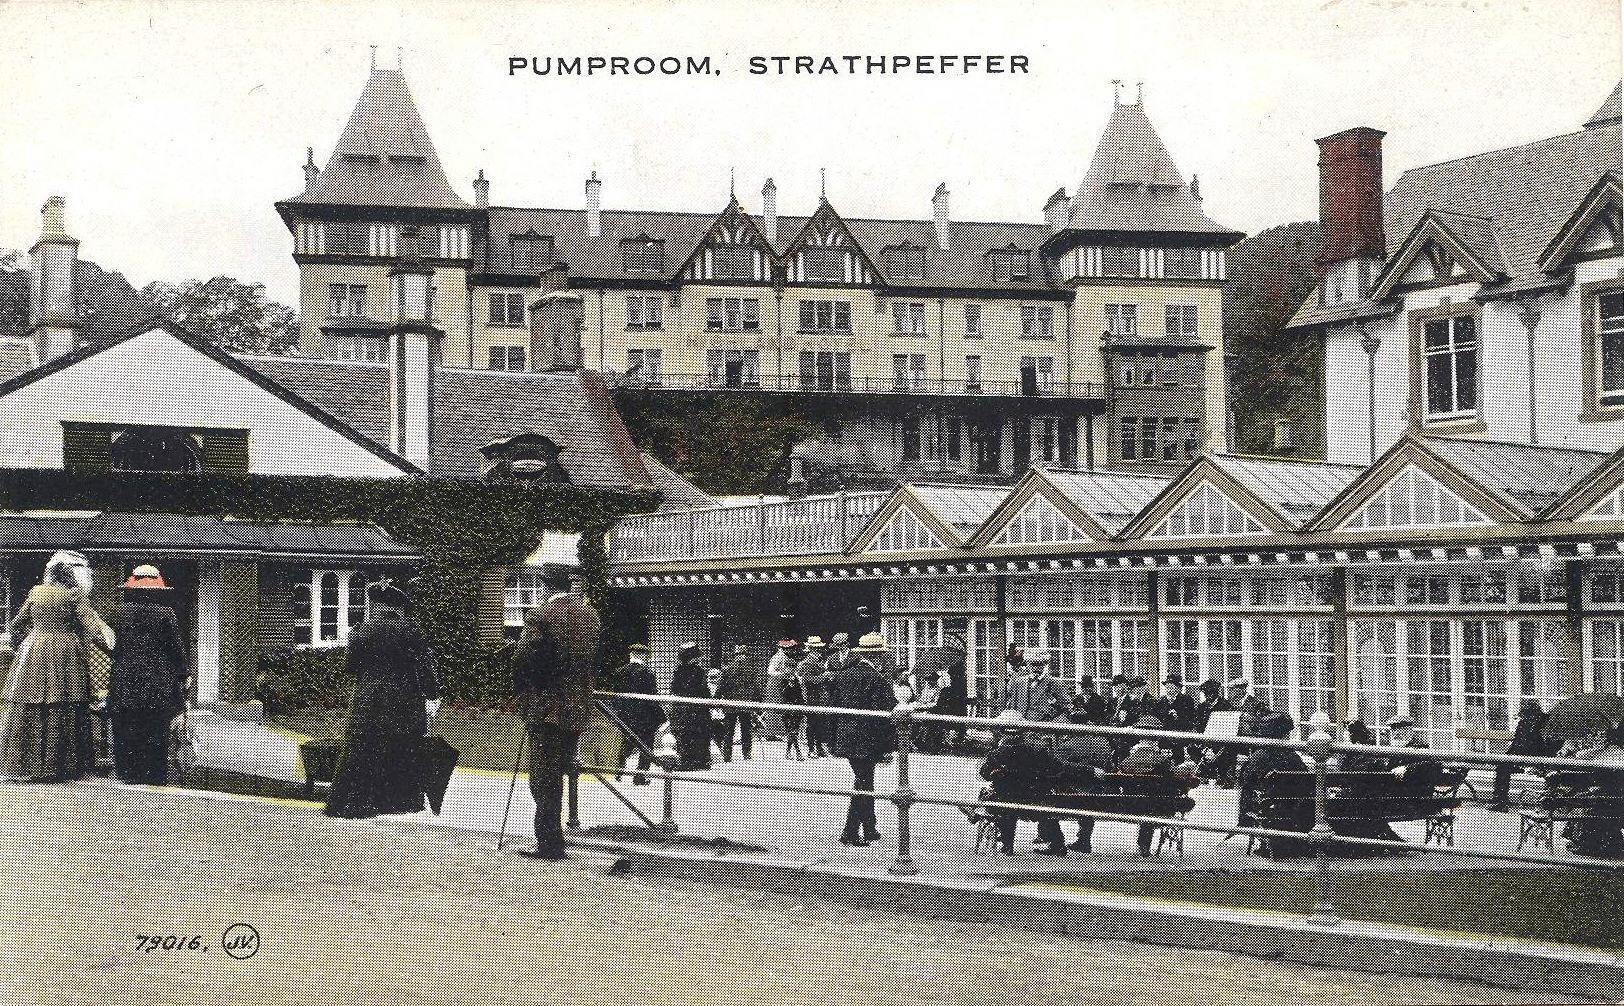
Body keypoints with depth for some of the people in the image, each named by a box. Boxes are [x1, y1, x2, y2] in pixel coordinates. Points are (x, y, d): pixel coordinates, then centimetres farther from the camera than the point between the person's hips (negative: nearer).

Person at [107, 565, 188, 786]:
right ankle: (155, 776, 5)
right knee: (156, 734, 3)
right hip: (159, 684, -1)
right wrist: (181, 678, 8)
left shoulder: (121, 612, 0)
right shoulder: (166, 614, -4)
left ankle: (128, 774, 8)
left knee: (126, 732, 7)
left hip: (125, 684, 1)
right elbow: (177, 650, -2)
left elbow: (112, 645, 3)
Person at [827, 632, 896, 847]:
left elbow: (832, 705, 10)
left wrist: (833, 740, 16)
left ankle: (869, 829, 24)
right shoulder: (876, 678, -16)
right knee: (863, 783, 2)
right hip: (867, 740, -7)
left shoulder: (841, 674, 5)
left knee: (864, 781, 18)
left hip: (844, 738, 7)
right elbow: (887, 711, -17)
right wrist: (888, 746, -10)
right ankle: (850, 833, 2)